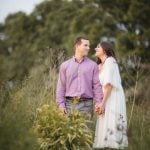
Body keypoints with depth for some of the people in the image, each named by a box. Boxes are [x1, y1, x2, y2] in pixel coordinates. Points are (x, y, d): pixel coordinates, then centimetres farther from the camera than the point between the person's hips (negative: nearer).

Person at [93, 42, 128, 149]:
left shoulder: (110, 61, -4)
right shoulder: (100, 66, 21)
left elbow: (109, 84, -13)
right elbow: (100, 86, 13)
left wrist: (103, 103, -17)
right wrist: (99, 103, 0)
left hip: (113, 100, -8)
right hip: (106, 100, 8)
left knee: (112, 126, -14)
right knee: (106, 128, 2)